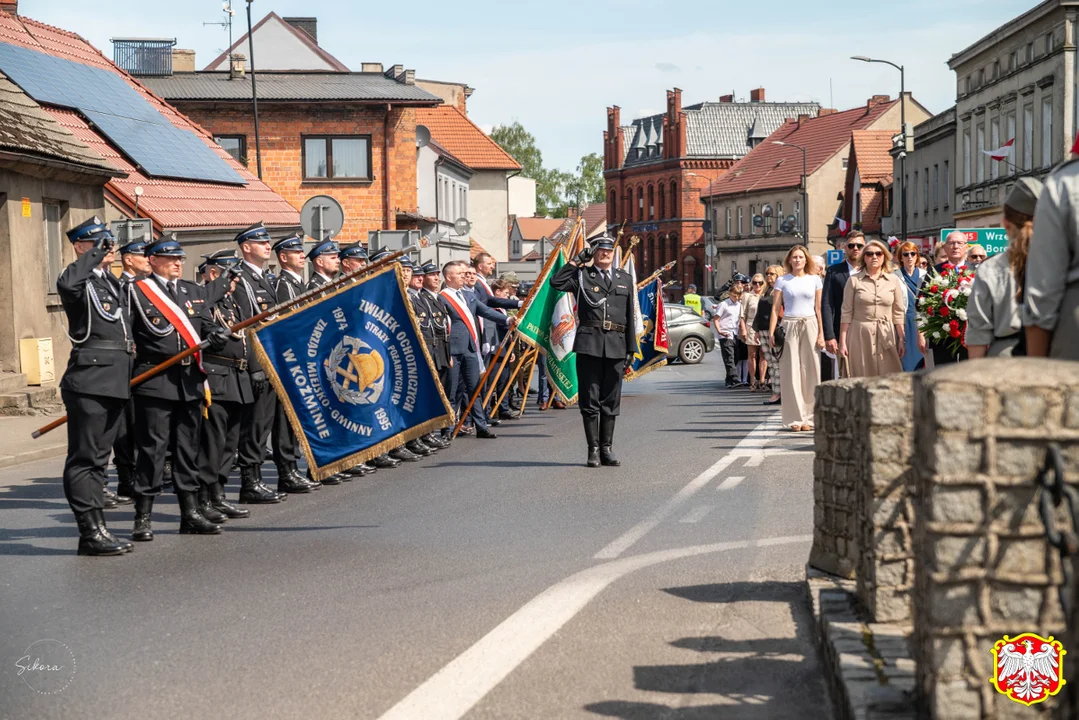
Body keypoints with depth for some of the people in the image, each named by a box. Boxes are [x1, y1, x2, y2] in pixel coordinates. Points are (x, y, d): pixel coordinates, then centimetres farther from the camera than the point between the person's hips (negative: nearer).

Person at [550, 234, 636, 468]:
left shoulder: (625, 279, 16)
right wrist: (577, 260, -6)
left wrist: (630, 348, 10)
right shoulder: (582, 276, 7)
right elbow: (556, 282, -11)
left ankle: (607, 448, 14)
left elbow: (630, 316, 15)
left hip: (616, 346, 3)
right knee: (589, 400, -1)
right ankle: (593, 449, 4)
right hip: (589, 344, -3)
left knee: (611, 400, 7)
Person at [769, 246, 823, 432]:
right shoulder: (782, 281, 5)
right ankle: (795, 418, 3)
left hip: (810, 326, 1)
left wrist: (821, 333, 0)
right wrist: (771, 333, -6)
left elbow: (818, 308, 7)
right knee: (791, 373, -1)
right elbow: (775, 309, 2)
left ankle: (808, 417, 6)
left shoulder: (814, 279, 8)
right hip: (789, 327, -1)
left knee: (811, 372, 0)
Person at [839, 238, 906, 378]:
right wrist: (842, 342, -2)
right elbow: (846, 313, 2)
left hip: (886, 337, 1)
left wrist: (902, 340, 3)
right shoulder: (854, 280, 2)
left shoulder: (893, 280, 7)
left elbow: (899, 313, 8)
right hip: (860, 336, -1)